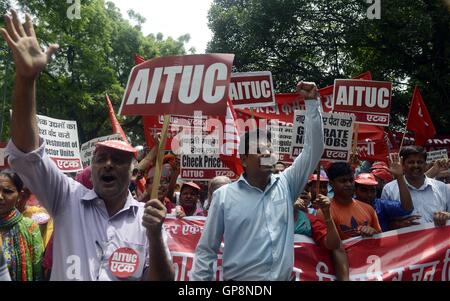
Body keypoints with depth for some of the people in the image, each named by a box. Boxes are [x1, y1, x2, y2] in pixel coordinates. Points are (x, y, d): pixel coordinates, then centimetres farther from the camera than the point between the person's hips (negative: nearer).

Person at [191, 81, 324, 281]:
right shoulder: (224, 195, -5)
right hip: (240, 278, -3)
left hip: (284, 278, 3)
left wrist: (311, 102, -6)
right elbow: (206, 250, -2)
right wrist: (198, 278, -6)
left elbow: (313, 150, -1)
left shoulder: (285, 184, 3)